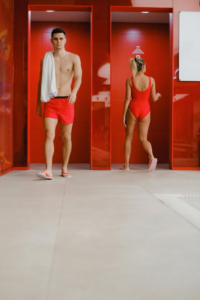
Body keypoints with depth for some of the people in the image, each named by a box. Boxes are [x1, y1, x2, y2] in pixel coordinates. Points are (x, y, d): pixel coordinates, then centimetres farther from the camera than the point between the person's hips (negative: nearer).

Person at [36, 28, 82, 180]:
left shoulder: (74, 58, 5)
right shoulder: (45, 59, 10)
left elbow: (78, 77, -9)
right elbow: (41, 82, 14)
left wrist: (74, 92, -30)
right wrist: (38, 103, 12)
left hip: (66, 101, 0)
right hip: (50, 101, 1)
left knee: (66, 136, 5)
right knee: (49, 134, -13)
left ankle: (64, 168, 18)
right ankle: (48, 170, -15)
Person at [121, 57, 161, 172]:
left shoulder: (130, 80, -7)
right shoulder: (151, 80, -3)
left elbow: (127, 99, -8)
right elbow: (154, 99, 1)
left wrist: (124, 115, -2)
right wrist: (158, 95, 25)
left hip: (133, 108, -1)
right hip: (145, 109, 1)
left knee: (129, 137, 12)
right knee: (143, 138, 10)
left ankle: (126, 165, 14)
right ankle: (152, 157, -17)